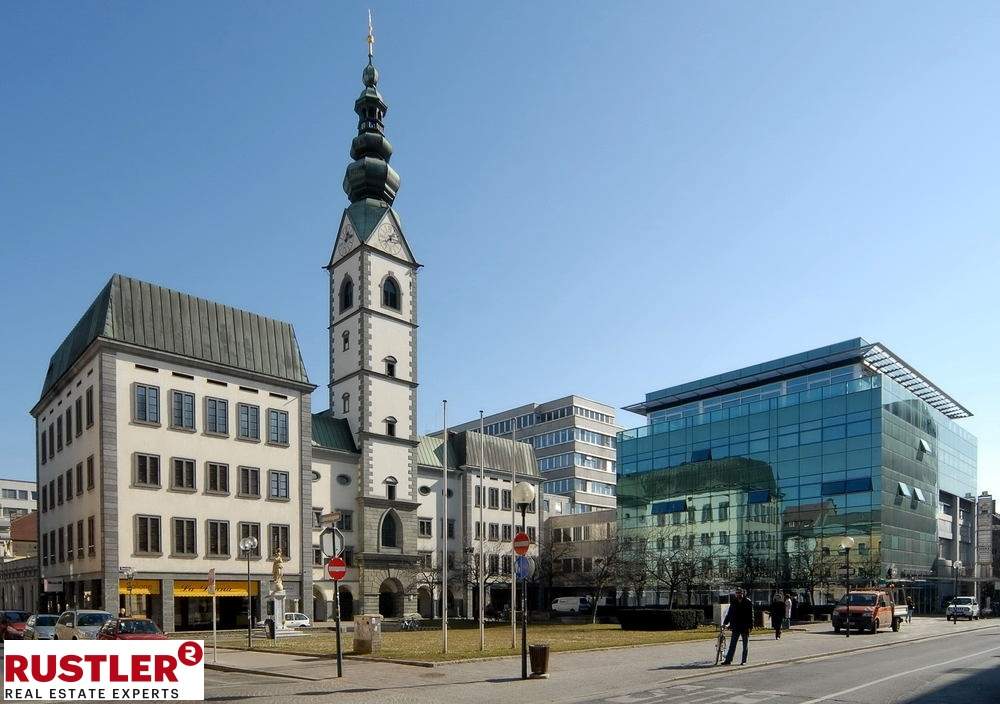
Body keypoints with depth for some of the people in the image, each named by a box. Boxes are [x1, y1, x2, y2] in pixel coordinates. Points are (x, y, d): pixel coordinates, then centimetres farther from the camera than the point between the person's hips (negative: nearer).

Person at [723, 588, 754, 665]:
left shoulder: (748, 602, -4)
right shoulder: (733, 603, 6)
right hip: (736, 627, 3)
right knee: (732, 644, 2)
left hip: (745, 627, -3)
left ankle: (744, 661, 17)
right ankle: (728, 660, 4)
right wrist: (725, 623, 6)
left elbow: (751, 615, -5)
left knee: (745, 645, 8)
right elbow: (729, 614, 12)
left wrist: (750, 626, -12)